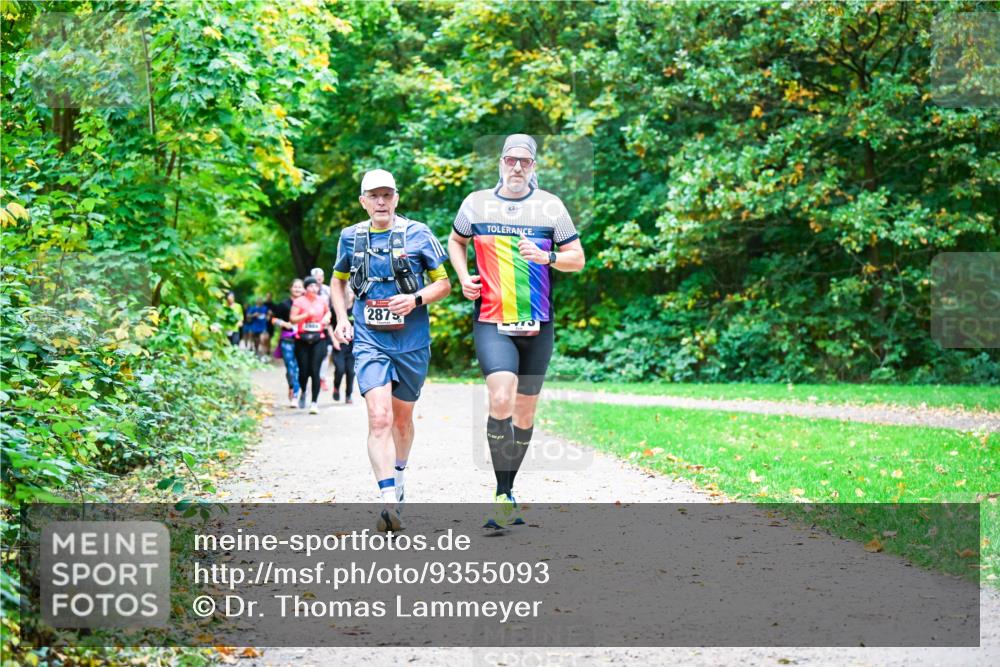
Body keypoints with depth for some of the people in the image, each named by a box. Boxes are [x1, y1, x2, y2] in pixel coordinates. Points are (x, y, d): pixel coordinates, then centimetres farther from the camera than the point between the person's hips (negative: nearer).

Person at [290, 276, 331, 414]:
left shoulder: (322, 301, 9)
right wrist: (306, 314, -16)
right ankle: (302, 391, 34)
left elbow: (328, 312, 28)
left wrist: (326, 318, 7)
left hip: (318, 339, 1)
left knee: (315, 370, -6)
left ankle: (314, 402, -3)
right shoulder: (299, 302, -2)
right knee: (304, 370, 0)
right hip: (302, 339, -1)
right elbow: (293, 319, -5)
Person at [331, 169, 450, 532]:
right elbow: (338, 281, 22)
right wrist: (341, 318, 7)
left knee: (402, 417, 16)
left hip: (412, 341, 0)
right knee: (379, 417, -17)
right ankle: (389, 501, -24)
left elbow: (444, 283, 4)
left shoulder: (417, 234, -1)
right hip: (369, 341, 0)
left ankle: (398, 477, 42)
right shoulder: (351, 238, 5)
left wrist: (416, 299, -15)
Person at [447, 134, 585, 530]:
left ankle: (507, 490, 26)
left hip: (537, 326, 2)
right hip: (491, 323, -2)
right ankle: (503, 494, -13)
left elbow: (577, 259, 6)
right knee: (501, 400, -22)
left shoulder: (550, 205, 3)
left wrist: (546, 257, -14)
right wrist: (464, 278, 5)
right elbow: (456, 241, 23)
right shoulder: (477, 203, 5)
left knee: (525, 411, 9)